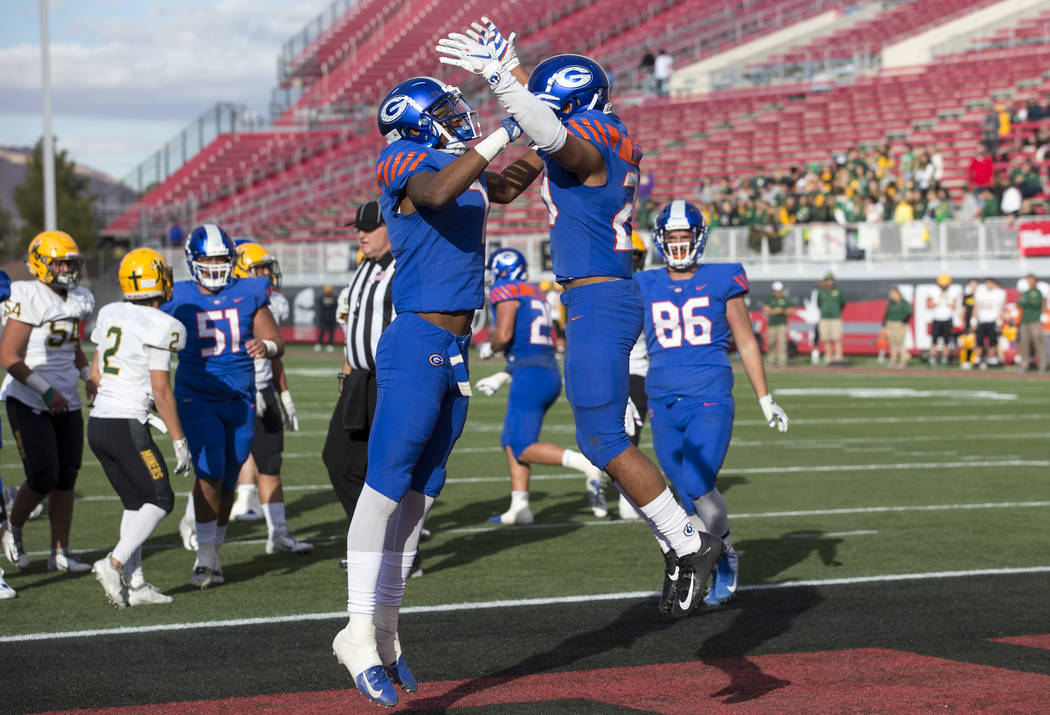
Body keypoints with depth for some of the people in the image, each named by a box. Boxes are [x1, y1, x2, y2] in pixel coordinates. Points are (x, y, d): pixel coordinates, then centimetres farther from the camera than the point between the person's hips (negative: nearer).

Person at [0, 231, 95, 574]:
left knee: (66, 478, 5)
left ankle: (60, 552, 14)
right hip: (28, 402, -7)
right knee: (43, 478, -10)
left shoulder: (80, 301, 8)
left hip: (66, 401, 7)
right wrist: (46, 390, -20)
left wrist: (89, 377, 6)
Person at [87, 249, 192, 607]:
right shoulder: (160, 327, -12)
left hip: (98, 421, 8)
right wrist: (179, 440, -6)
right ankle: (114, 563, -11)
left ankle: (135, 583, 9)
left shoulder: (110, 315, 9)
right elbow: (161, 391, -13)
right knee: (160, 500, 1)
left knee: (137, 503, 13)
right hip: (127, 426, -8)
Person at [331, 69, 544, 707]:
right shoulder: (405, 161, -9)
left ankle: (385, 633, 17)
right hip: (418, 345, -9)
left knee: (419, 495, 11)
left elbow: (504, 187, 36)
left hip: (455, 352, 9)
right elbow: (436, 191, -32)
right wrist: (503, 135, -28)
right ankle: (361, 632, -9)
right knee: (387, 485, -10)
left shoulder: (462, 167, 16)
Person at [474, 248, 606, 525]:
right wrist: (500, 377, 25)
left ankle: (587, 465, -24)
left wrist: (488, 349, 5)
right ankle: (519, 506, 9)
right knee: (511, 442, 15)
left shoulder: (505, 292, -4)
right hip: (551, 374, 9)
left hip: (531, 377, -9)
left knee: (524, 448, -9)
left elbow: (503, 335, -18)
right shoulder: (536, 294, 22)